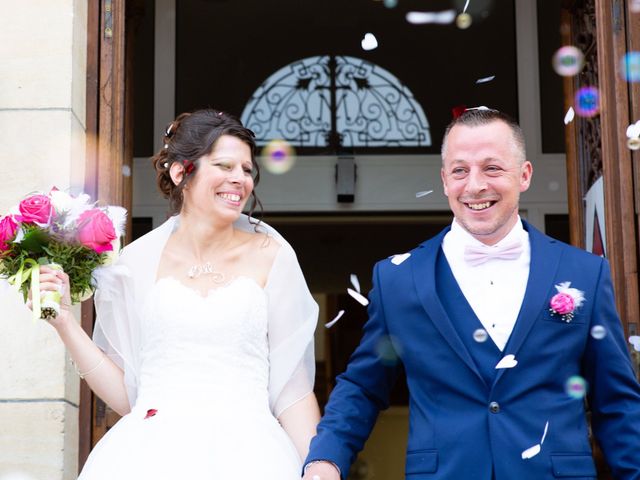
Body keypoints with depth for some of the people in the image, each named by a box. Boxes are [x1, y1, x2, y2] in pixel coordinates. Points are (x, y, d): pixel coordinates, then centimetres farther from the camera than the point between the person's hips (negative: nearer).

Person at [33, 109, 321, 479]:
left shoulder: (270, 256, 5)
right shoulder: (136, 263, 7)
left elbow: (293, 390, 5)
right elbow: (124, 394, 7)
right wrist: (65, 322, 1)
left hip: (245, 450, 0)